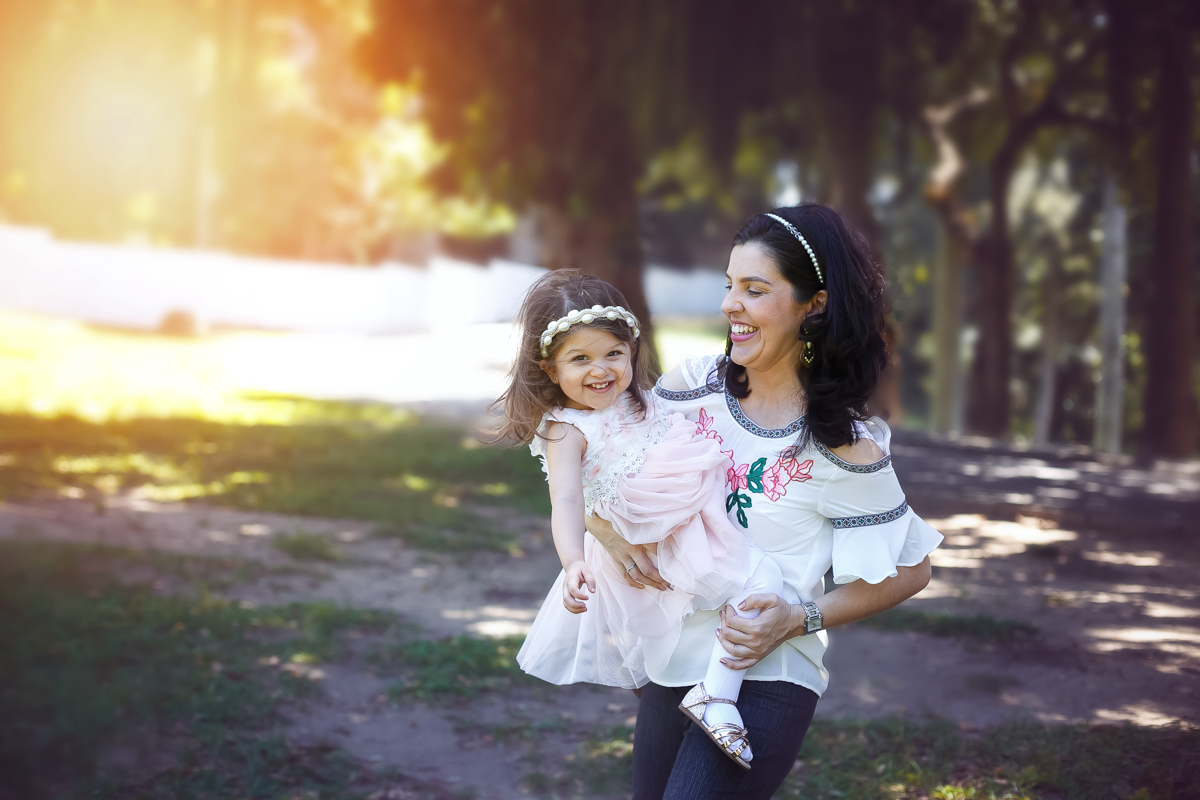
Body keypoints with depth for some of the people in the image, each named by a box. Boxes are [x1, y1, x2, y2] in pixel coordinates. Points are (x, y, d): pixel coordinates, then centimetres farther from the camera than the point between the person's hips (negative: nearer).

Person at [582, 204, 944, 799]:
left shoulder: (844, 448, -12)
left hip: (763, 682, -5)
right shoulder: (696, 385, -1)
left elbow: (910, 570, -2)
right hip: (671, 670, 5)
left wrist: (799, 619, -13)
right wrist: (606, 527, -15)